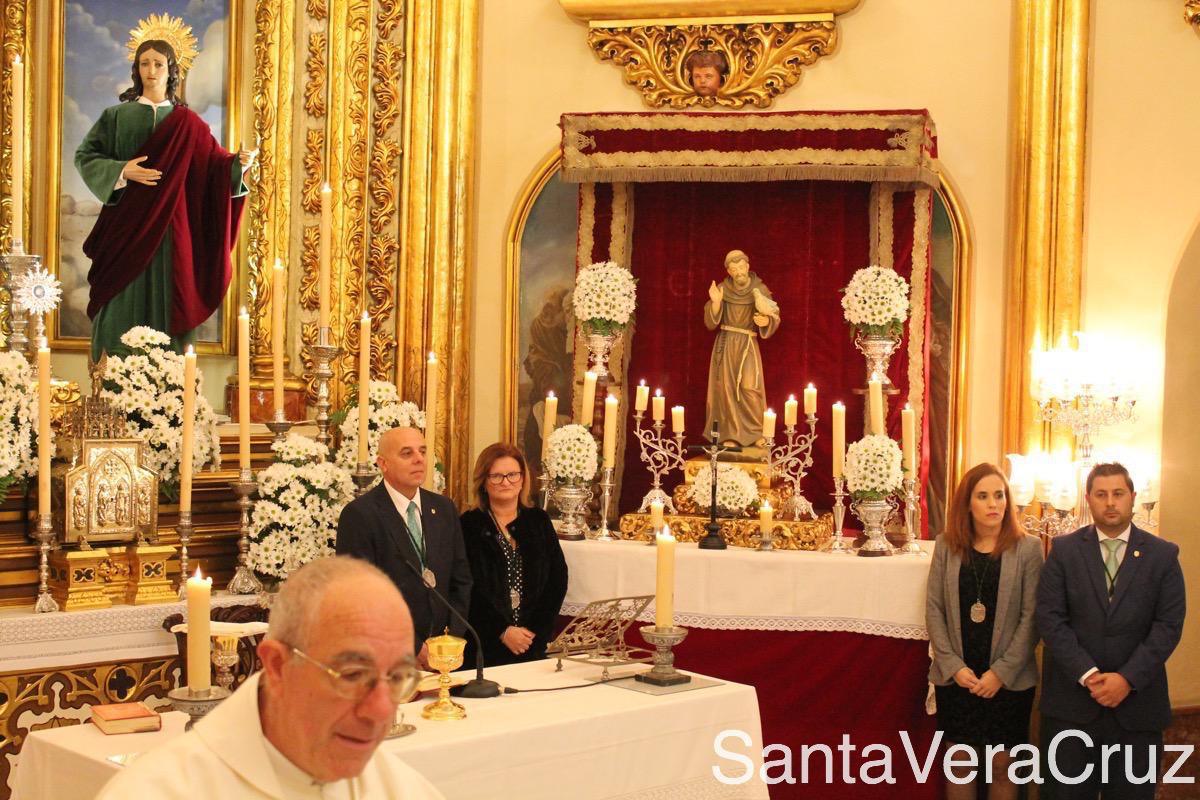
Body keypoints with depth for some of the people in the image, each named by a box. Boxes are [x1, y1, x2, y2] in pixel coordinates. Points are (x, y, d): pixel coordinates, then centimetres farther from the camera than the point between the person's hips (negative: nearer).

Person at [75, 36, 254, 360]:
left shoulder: (187, 123, 7)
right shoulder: (117, 116, 6)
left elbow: (213, 161, 4)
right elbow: (85, 155, 3)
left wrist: (237, 163, -17)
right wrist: (121, 172, -12)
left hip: (170, 228, 1)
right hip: (128, 228, 0)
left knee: (165, 299, 0)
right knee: (126, 301, -2)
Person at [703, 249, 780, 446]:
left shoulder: (760, 290, -3)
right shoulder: (722, 289, 0)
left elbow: (775, 318, -2)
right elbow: (710, 322, -2)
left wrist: (766, 321, -24)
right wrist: (715, 302, -19)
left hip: (748, 344, -1)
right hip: (725, 344, 1)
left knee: (749, 386, -13)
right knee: (727, 386, -2)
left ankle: (757, 432, 0)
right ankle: (731, 434, 3)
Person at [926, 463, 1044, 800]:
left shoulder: (1028, 548, -3)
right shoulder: (946, 545, 3)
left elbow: (1031, 617, -6)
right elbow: (934, 609, 1)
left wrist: (1002, 672, -12)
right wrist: (954, 666, -8)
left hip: (1009, 680, -2)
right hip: (955, 678, 2)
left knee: (1003, 765, 5)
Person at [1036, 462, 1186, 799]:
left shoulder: (1163, 554, 3)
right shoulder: (1064, 550, 3)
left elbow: (1169, 624, -3)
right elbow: (1049, 618, -4)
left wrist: (1128, 678, -14)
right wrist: (1087, 674, -14)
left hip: (1137, 700, 0)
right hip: (1072, 699, 0)